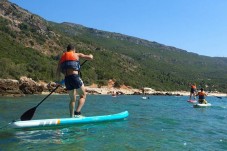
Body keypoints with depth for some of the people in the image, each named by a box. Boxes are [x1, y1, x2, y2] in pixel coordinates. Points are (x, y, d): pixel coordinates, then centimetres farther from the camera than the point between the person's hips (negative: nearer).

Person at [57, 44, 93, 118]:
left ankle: (72, 116, 16)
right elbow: (90, 57, 3)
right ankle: (77, 112, -13)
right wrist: (90, 55, 26)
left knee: (72, 99, 17)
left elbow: (58, 71, 13)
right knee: (83, 96, 5)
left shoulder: (62, 57, 19)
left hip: (67, 79, 5)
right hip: (75, 77, -5)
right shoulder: (77, 54, 8)